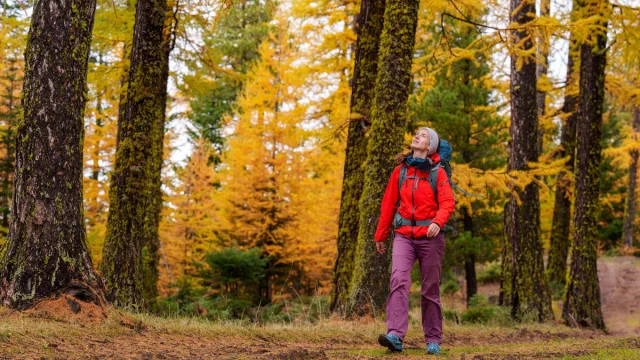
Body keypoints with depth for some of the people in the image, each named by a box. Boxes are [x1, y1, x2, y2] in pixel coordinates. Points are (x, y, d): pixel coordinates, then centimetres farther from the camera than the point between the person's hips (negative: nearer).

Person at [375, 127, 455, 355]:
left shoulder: (438, 172, 1)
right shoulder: (400, 171, 8)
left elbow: (447, 203, -8)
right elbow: (388, 204, 13)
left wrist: (438, 222, -28)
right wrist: (380, 235, 15)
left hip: (430, 237, -1)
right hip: (404, 236, 1)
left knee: (430, 289, 4)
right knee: (399, 280, -18)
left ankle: (433, 340, 14)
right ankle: (395, 335, -28)